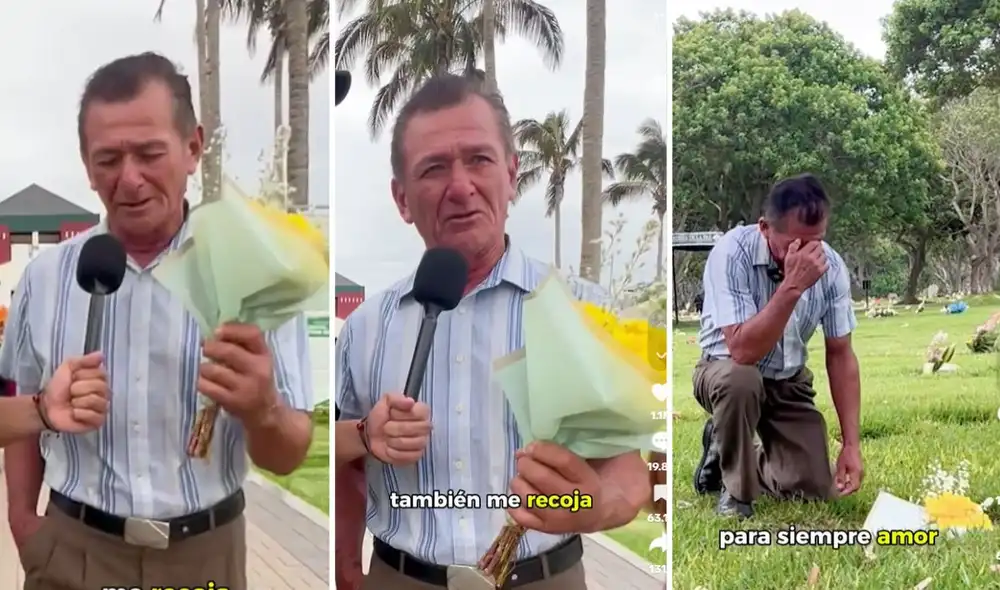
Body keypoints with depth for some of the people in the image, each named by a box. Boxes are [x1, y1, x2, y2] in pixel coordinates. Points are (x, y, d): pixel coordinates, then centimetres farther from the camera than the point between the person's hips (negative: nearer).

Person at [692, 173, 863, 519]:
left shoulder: (831, 267, -15)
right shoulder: (732, 253, -29)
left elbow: (840, 354, -6)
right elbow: (743, 351, -36)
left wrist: (852, 444, -10)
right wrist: (792, 287, -44)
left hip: (788, 383, 4)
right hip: (726, 371, -4)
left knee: (815, 491, -7)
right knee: (741, 380, -39)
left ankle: (724, 453, 22)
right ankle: (735, 488, -11)